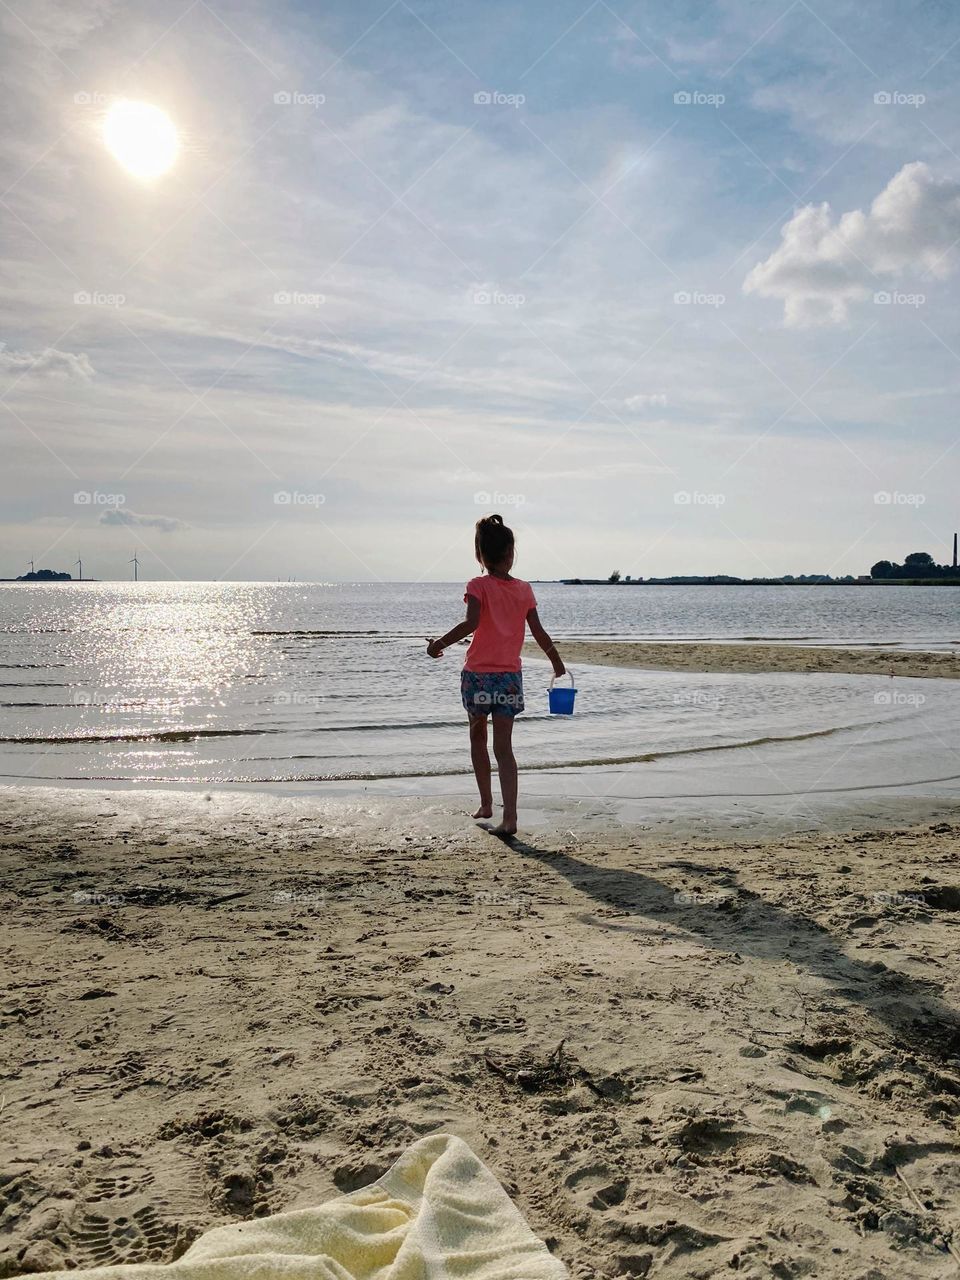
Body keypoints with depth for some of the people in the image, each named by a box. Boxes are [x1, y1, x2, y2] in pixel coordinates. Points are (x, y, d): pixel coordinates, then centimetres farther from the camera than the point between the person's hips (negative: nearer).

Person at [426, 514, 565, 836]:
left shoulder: (478, 586, -7)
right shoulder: (524, 589, 3)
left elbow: (471, 623, -23)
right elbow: (539, 632, 4)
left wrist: (440, 644, -12)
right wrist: (558, 664, 17)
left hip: (478, 674, -2)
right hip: (510, 676, 2)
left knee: (478, 736, 21)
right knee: (503, 747, -1)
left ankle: (486, 804, 29)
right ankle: (509, 817, -12)